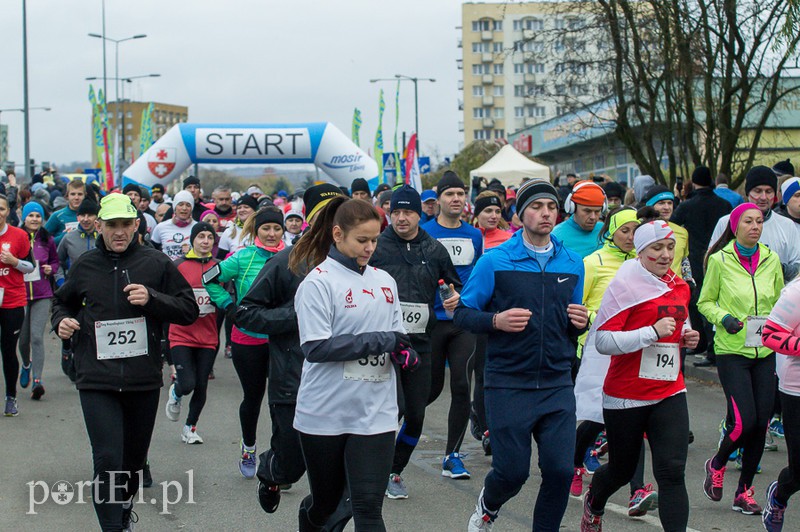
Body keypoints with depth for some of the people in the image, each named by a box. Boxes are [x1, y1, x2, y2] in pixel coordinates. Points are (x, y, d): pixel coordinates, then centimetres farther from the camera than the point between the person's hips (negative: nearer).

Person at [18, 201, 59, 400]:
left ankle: (37, 380, -9)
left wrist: (51, 269, -1)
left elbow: (55, 261, 19)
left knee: (37, 337, -10)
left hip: (42, 295, 0)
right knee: (23, 337, 9)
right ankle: (26, 365, 41)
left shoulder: (47, 240, 4)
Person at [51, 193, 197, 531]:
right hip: (97, 381, -1)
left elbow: (189, 310, 0)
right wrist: (61, 321, 0)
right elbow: (63, 302, 22)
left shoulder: (156, 263, -1)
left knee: (134, 458, 17)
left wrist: (152, 298, -15)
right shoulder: (85, 266, 4)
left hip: (143, 380, 1)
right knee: (108, 460, -12)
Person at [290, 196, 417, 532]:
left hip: (375, 414, 3)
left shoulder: (384, 281, 8)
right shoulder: (318, 282, -9)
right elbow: (315, 348, -18)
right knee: (325, 504, 15)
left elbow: (397, 335, 17)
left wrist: (404, 352, -7)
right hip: (325, 414, -3)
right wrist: (382, 341, -18)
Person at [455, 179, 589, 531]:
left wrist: (580, 324, -3)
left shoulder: (573, 264, 8)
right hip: (508, 385, -3)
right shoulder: (495, 261, -5)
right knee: (512, 471, 2)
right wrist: (497, 321, -21)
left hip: (557, 385, 3)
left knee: (560, 471, -3)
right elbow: (463, 314, -3)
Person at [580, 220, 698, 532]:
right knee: (623, 469, 14)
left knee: (672, 471, -10)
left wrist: (686, 335, 6)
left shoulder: (680, 287, 9)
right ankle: (594, 503, 47)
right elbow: (602, 341, -19)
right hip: (626, 396, -4)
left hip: (670, 392, 4)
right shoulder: (625, 285, -12)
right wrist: (653, 332, -25)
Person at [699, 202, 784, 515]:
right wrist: (724, 318, -15)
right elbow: (705, 302, 4)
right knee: (744, 421, -14)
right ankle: (717, 465, 17)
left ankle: (744, 492, 17)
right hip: (732, 351, -4)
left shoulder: (771, 259, 5)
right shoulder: (720, 260, -5)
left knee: (761, 423, 2)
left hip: (766, 351, 4)